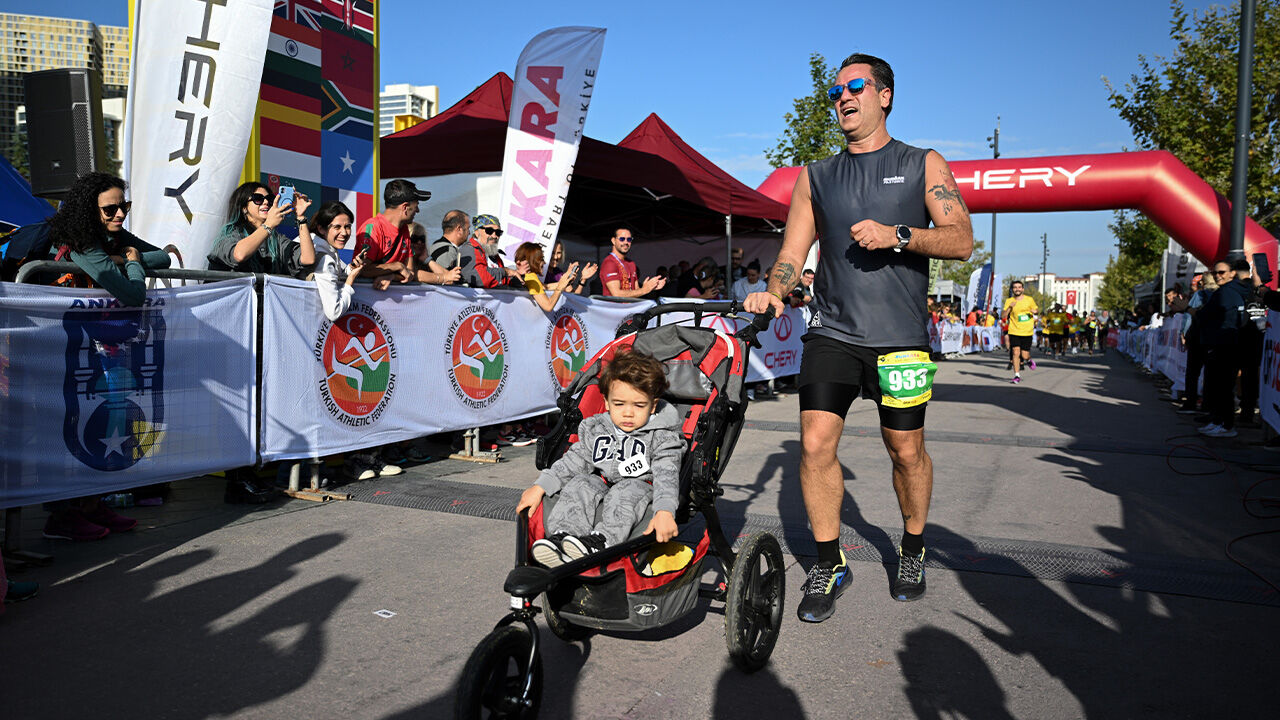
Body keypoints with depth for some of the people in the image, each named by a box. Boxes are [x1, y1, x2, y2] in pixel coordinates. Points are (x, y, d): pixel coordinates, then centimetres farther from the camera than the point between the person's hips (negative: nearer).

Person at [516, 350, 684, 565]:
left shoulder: (662, 436, -8)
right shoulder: (595, 429, 6)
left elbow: (666, 475, -20)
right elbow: (575, 460, 9)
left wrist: (664, 511, -39)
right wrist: (540, 486, -1)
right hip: (602, 484, 5)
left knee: (626, 491, -34)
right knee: (580, 484, -21)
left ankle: (600, 540, -52)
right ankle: (562, 536, -40)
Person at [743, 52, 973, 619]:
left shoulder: (924, 165, 9)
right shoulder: (816, 177, 15)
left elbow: (961, 240, 0)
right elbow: (792, 253, 11)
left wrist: (898, 235, -16)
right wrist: (773, 292, -10)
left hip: (900, 334, -1)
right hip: (832, 331, 2)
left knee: (907, 451, 4)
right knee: (815, 444, -9)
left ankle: (912, 549, 30)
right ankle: (829, 564, 8)